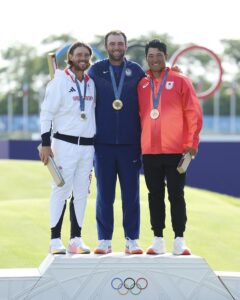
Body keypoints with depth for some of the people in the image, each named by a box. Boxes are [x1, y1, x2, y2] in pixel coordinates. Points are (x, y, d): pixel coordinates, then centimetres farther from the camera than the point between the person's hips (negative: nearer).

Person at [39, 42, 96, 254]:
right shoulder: (60, 81, -4)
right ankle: (55, 240, -6)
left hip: (87, 145, 5)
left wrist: (94, 143, 13)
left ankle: (76, 239, 10)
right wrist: (45, 143, -13)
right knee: (61, 190, -8)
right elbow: (47, 112, -6)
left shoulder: (91, 83, 12)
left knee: (81, 192, 5)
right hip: (65, 143, -5)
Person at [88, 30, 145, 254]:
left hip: (129, 143, 0)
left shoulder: (136, 71, 7)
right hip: (103, 143, 0)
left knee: (131, 194, 2)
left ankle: (132, 240, 9)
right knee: (104, 195, 3)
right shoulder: (95, 71, 6)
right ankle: (104, 240, 9)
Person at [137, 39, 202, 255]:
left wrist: (191, 143, -7)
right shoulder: (142, 85, 9)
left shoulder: (180, 81, 0)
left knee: (176, 195, -1)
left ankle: (179, 240, 5)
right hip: (149, 151, 3)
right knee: (155, 195, 6)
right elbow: (138, 115, 15)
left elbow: (193, 113, -2)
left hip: (175, 150, -3)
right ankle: (158, 240, 11)